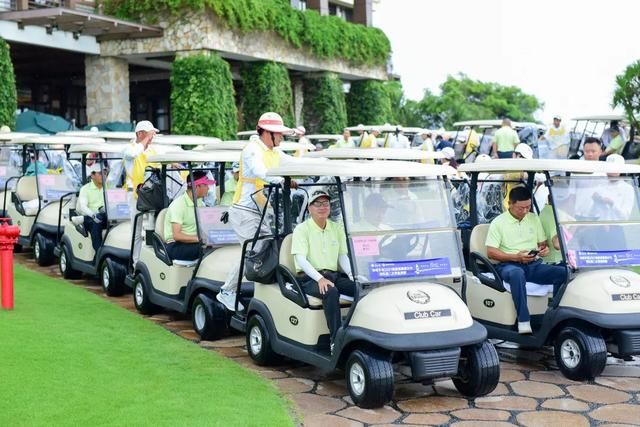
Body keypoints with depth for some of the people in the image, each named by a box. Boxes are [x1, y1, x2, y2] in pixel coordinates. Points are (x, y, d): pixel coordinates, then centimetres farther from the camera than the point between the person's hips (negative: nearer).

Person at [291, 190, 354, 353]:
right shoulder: (302, 229, -1)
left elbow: (343, 256, 12)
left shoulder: (337, 228, 14)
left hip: (334, 275, 5)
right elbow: (300, 259, -12)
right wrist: (320, 279, -26)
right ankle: (335, 340, -34)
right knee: (331, 292, -37)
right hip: (309, 278, -5)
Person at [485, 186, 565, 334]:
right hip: (509, 265, -4)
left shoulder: (534, 218, 16)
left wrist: (544, 249, -3)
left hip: (534, 264, 5)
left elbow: (542, 243, 23)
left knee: (562, 272, -23)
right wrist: (515, 257, -17)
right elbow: (491, 252, -5)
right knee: (517, 274, -41)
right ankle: (523, 322, -42)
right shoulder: (498, 222, 1)